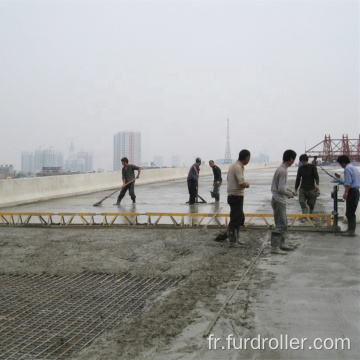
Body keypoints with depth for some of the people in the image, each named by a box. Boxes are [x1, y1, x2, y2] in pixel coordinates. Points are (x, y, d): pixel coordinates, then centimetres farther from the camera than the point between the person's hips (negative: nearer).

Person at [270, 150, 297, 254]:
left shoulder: (282, 169, 11)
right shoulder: (282, 171, -20)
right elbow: (281, 189, -23)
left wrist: (289, 190, 13)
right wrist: (289, 194, -7)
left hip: (280, 200, 10)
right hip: (279, 201, -10)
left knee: (283, 224, 18)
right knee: (281, 225, -8)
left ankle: (281, 243, 28)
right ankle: (275, 247, -7)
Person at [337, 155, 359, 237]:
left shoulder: (347, 168, -10)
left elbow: (348, 182, -19)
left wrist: (346, 192, -23)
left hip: (352, 191, -10)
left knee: (350, 212, -9)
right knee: (350, 212, 15)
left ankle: (351, 231, -9)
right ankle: (350, 229, 20)